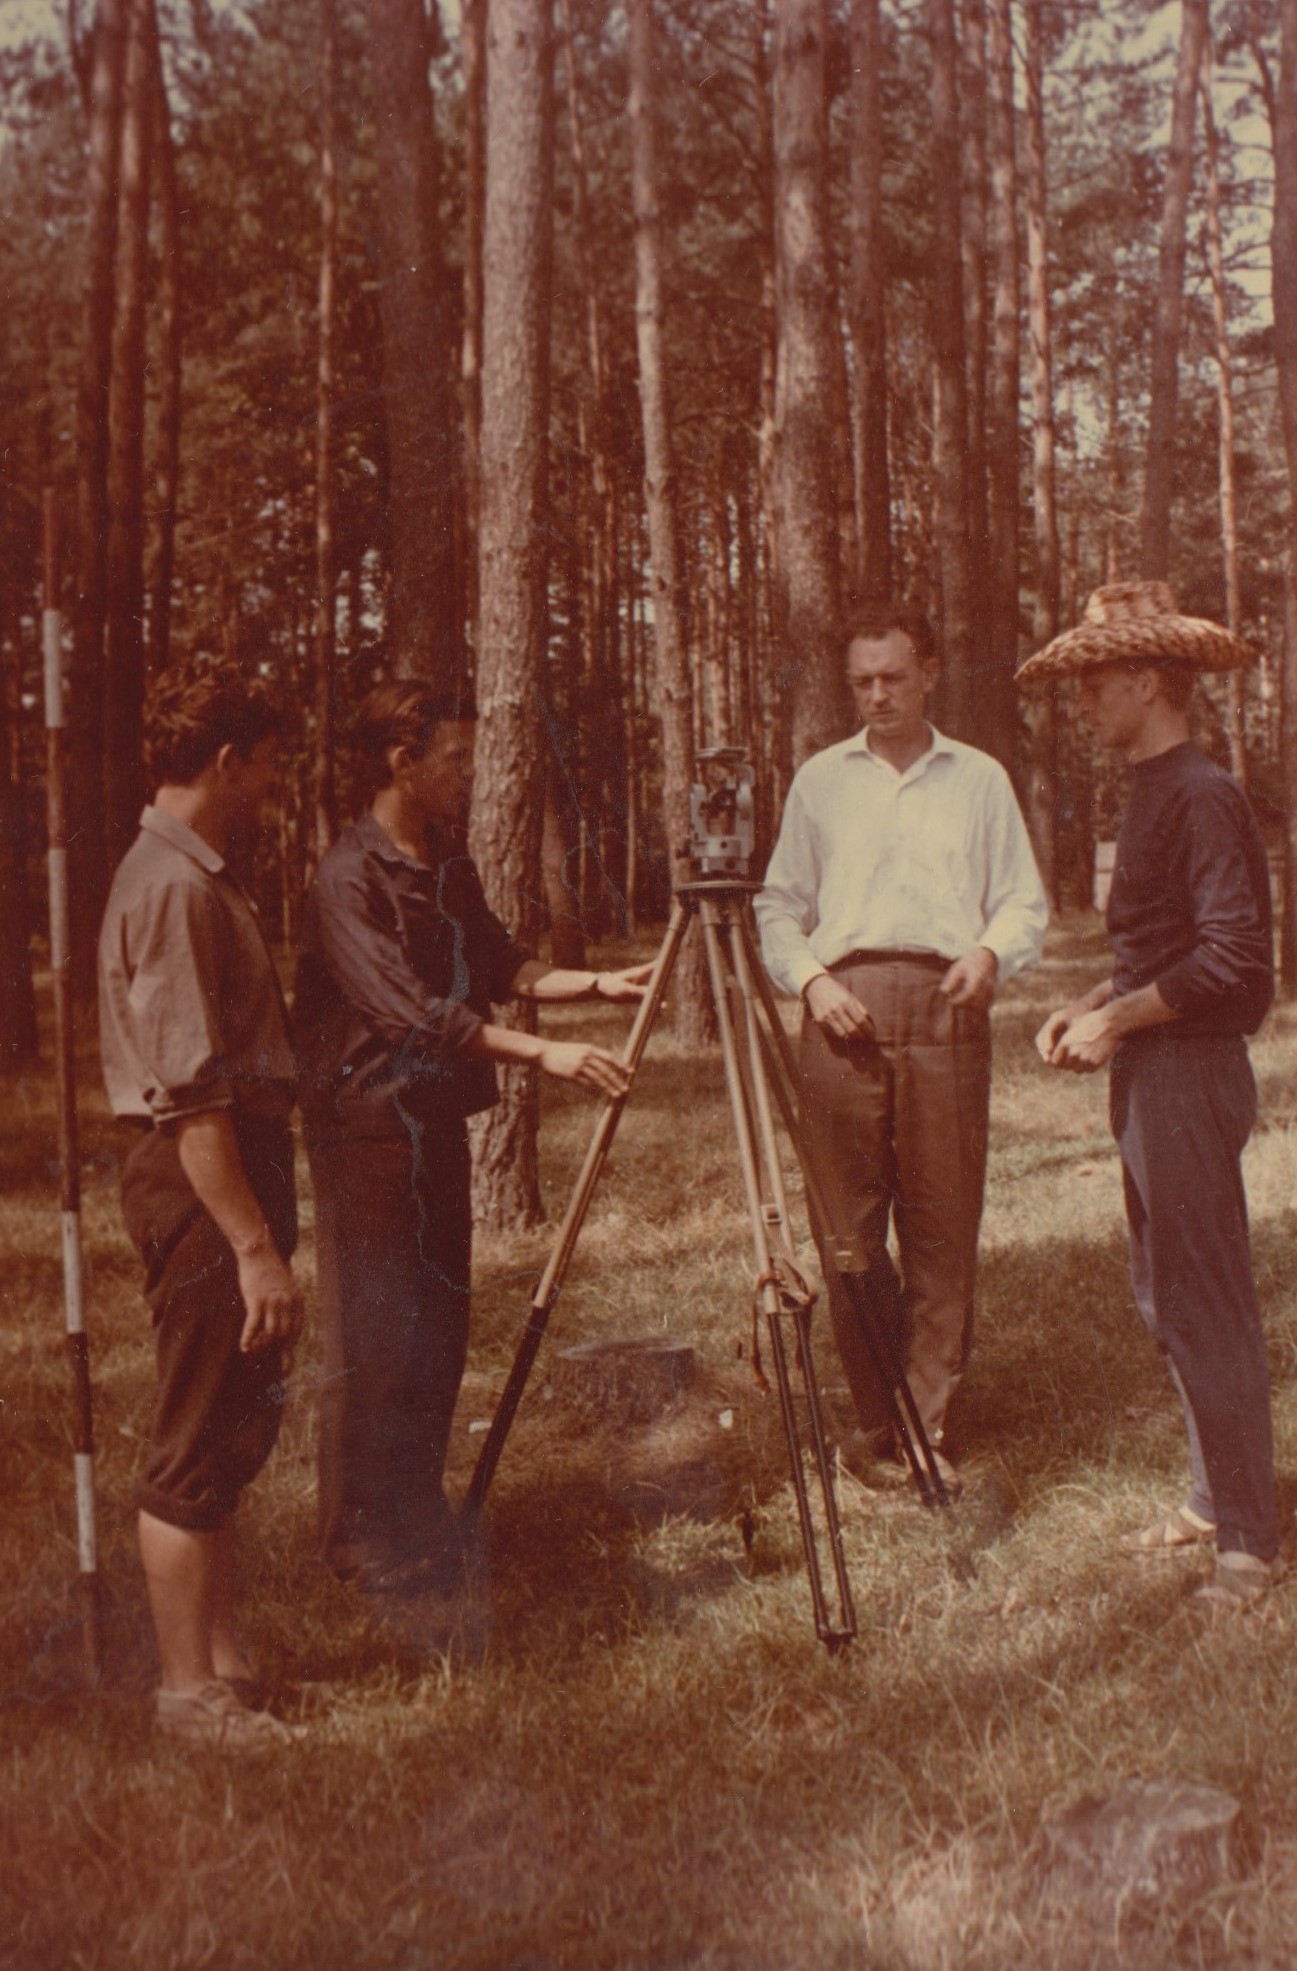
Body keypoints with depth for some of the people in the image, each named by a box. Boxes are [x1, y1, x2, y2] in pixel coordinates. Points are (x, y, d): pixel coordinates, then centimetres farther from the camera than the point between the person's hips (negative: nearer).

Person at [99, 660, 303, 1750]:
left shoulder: (202, 874, 15)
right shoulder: (173, 885, -17)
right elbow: (190, 1096, -23)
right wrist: (257, 1247, -23)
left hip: (235, 1163, 10)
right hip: (199, 1181, -10)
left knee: (236, 1431, 16)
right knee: (195, 1448, -1)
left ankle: (224, 1654, 28)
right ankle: (189, 1689, 11)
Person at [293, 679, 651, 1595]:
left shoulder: (451, 865, 9)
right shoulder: (349, 878, -17)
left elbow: (503, 966, 13)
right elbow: (412, 1010, -26)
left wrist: (597, 983, -2)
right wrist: (542, 1054, -33)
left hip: (440, 1117, 8)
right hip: (367, 1124, -8)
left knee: (441, 1330, 13)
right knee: (375, 1338, -2)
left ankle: (419, 1515, 27)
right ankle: (367, 1539, 12)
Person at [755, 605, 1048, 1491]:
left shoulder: (980, 778, 16)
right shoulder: (820, 780, 17)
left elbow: (1027, 901, 13)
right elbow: (778, 906, 16)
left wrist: (991, 951, -8)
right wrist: (810, 977, -2)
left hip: (946, 1005, 0)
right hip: (844, 1008, 1)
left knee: (944, 1225, -2)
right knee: (849, 1222, -1)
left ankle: (934, 1429, 8)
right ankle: (873, 1426, 11)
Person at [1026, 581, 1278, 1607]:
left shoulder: (1202, 796, -16)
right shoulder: (1154, 793, 14)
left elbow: (1232, 956, -23)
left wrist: (1119, 1018, -15)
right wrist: (1091, 1005, 8)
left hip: (1191, 1072, -10)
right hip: (1152, 1074, 10)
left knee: (1207, 1307, -3)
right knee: (1166, 1297, 16)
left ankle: (1251, 1536, 9)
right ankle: (1214, 1497, 28)